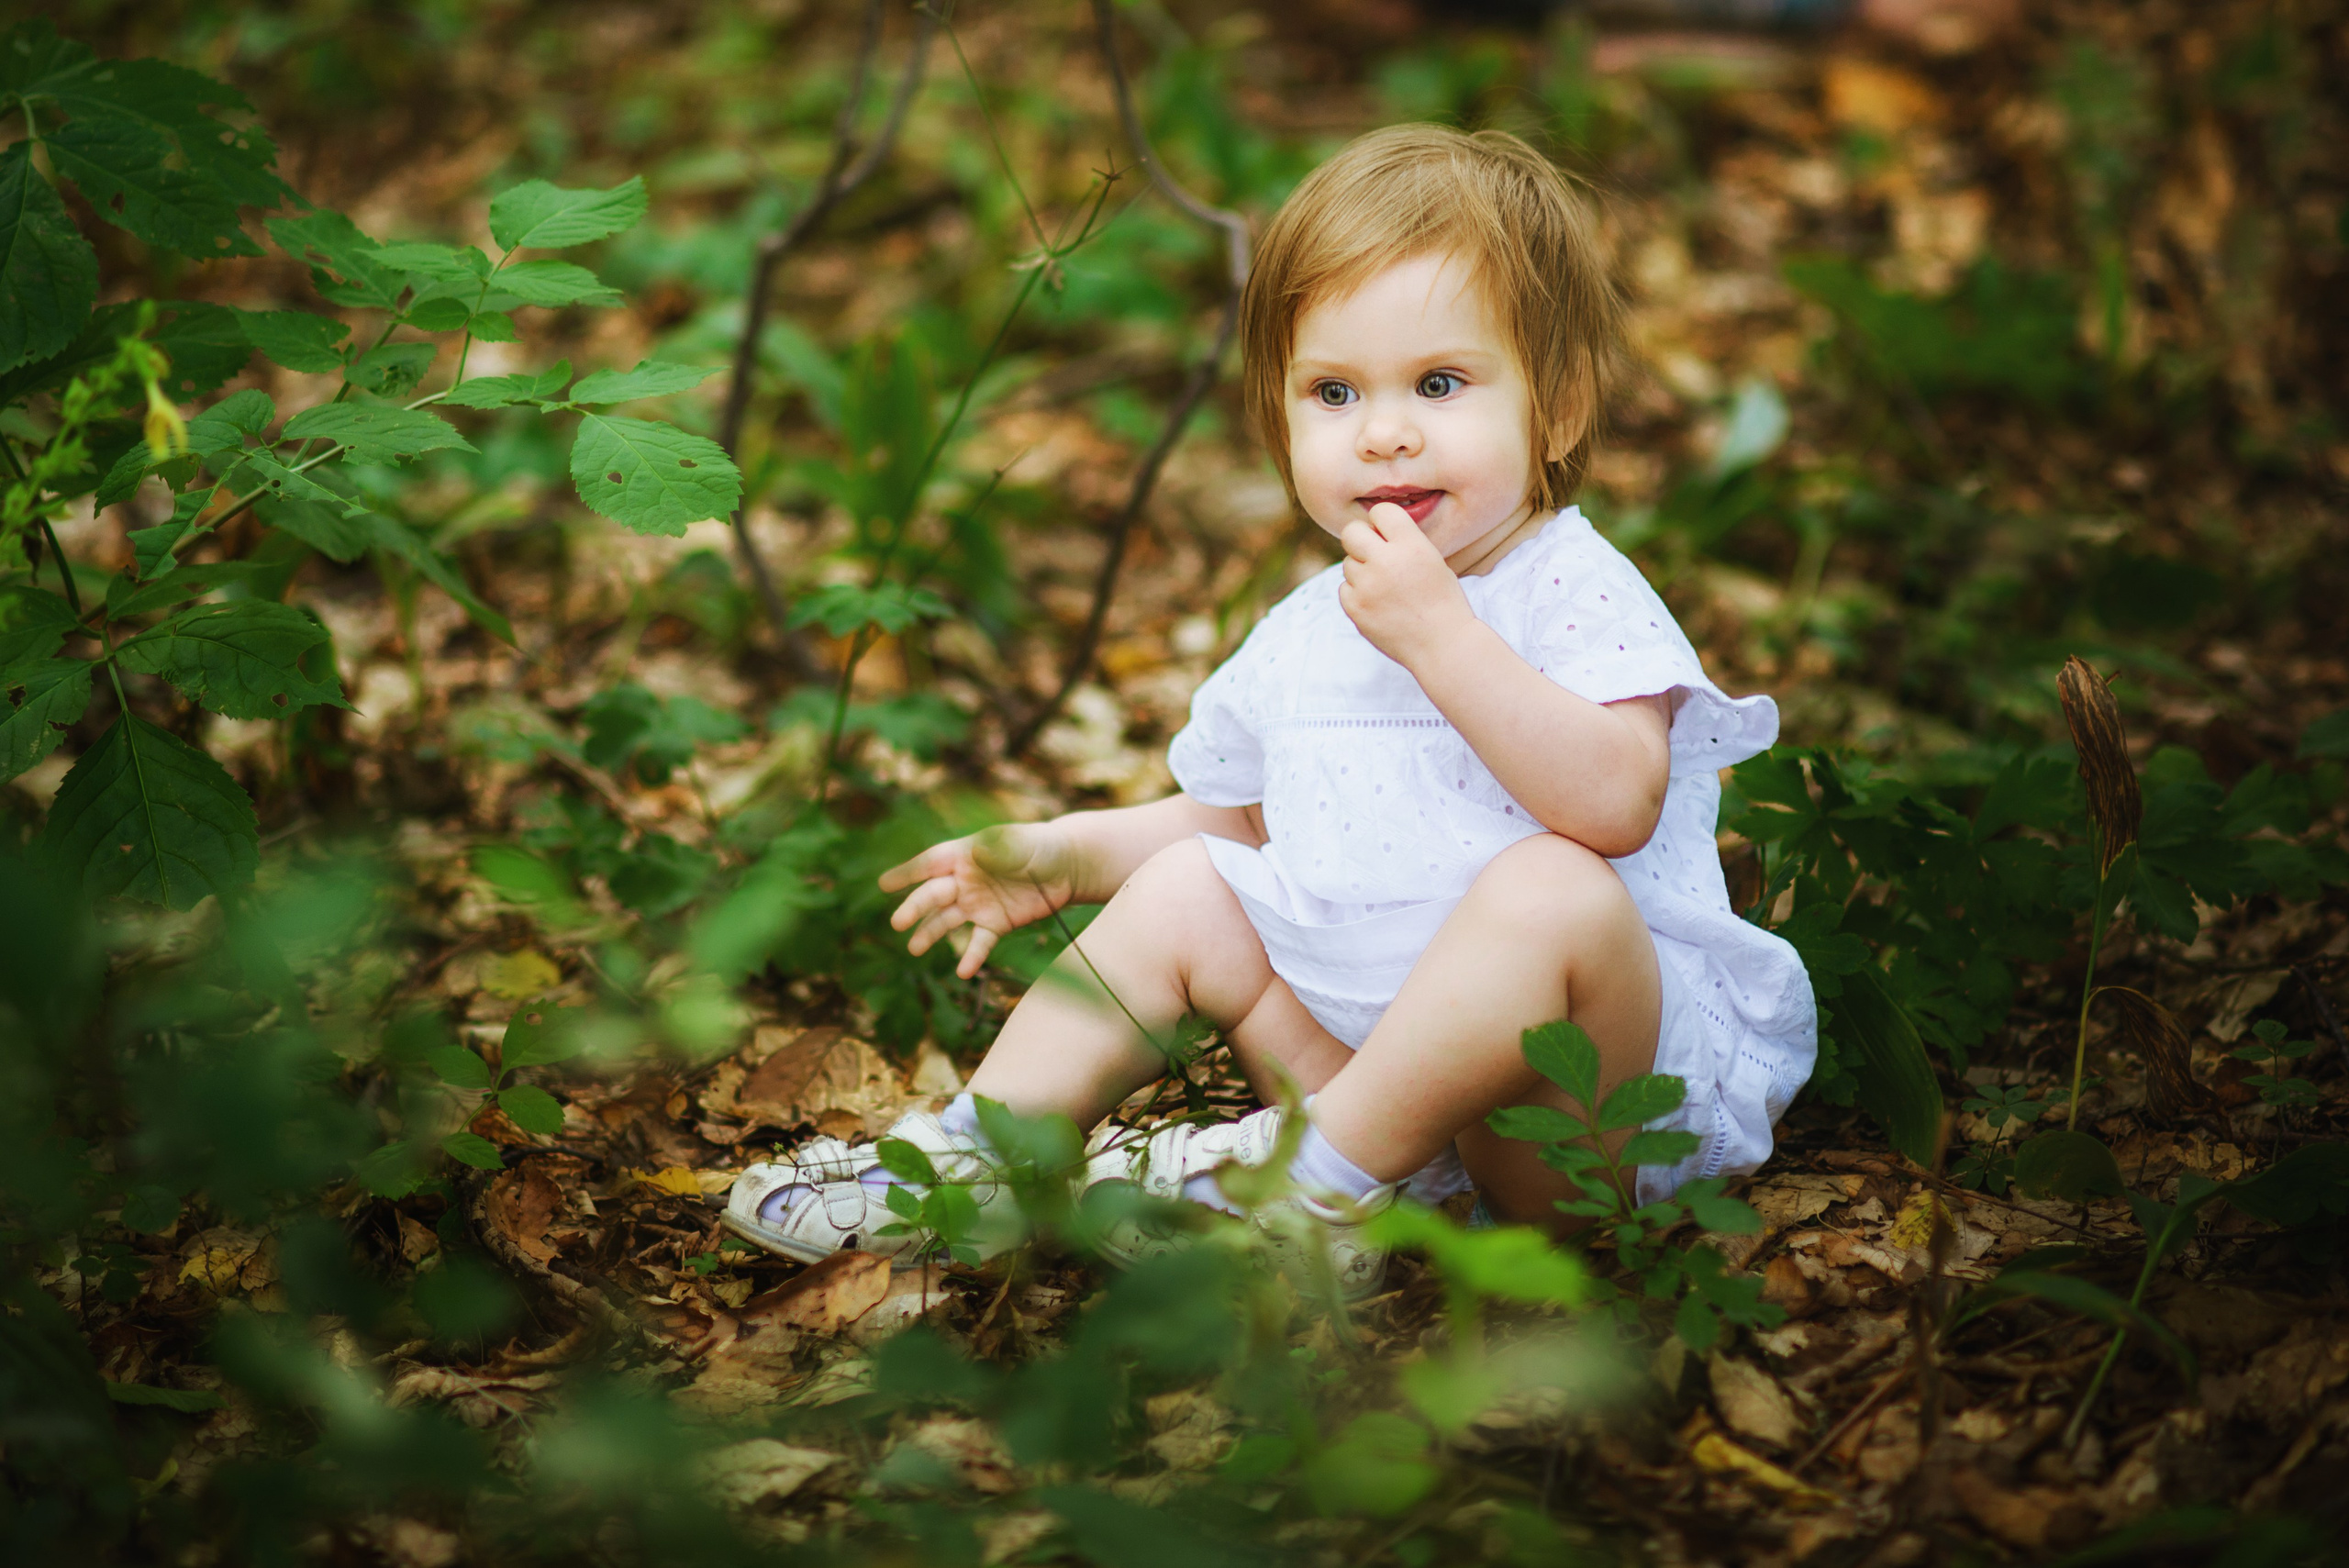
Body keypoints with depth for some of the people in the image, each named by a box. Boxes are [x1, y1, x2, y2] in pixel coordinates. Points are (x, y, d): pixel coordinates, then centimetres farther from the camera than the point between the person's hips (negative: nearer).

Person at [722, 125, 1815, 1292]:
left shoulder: (1578, 592, -11)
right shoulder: (1301, 637, 12)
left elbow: (1614, 801, -29)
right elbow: (1231, 818, 28)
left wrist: (1439, 634, -30)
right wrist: (1063, 855, 14)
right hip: (1373, 1050, 7)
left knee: (1552, 890, -36)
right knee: (1184, 888, 7)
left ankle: (1314, 1183, -28)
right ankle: (977, 1157, 1)